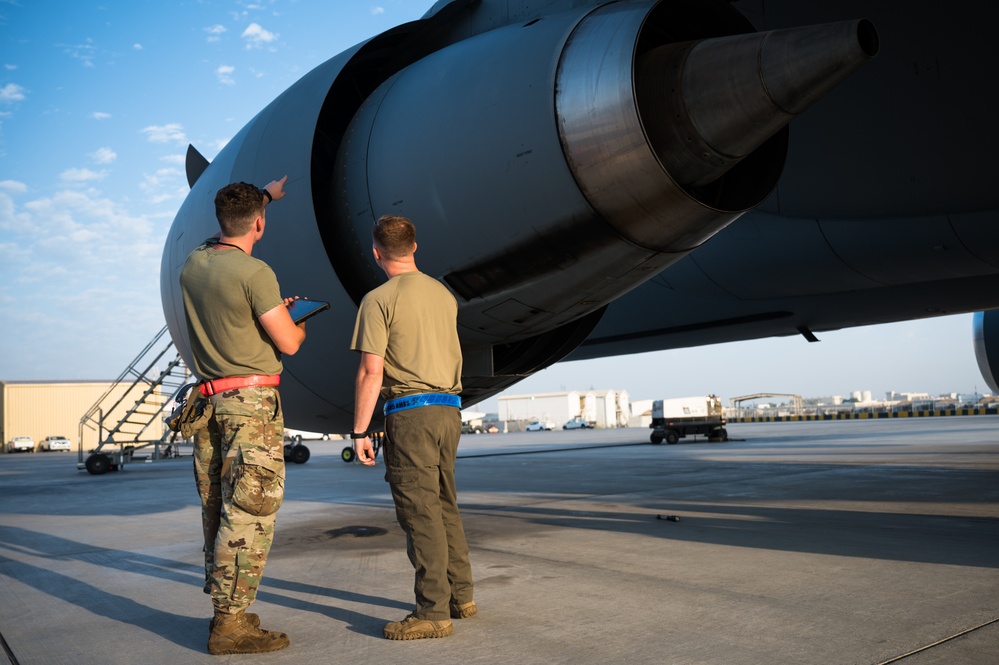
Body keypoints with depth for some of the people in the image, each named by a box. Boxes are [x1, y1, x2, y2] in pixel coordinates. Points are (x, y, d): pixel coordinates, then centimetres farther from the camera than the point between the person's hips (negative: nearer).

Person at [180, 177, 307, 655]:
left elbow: (223, 229, 32)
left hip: (208, 401, 8)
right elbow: (288, 343, -11)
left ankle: (223, 610, 24)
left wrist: (262, 194, 43)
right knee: (250, 512, -5)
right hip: (251, 402, -8)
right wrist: (299, 320, 11)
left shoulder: (192, 263, 8)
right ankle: (231, 624, -3)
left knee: (216, 509, 14)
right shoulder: (254, 273, -14)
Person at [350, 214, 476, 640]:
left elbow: (371, 372, -13)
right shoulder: (444, 295, 12)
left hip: (410, 412, -7)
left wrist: (359, 431, -9)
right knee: (445, 507, 16)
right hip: (449, 410, 7)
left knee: (419, 511, -2)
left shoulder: (379, 300, -8)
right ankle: (461, 596, 24)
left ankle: (433, 613, 2)